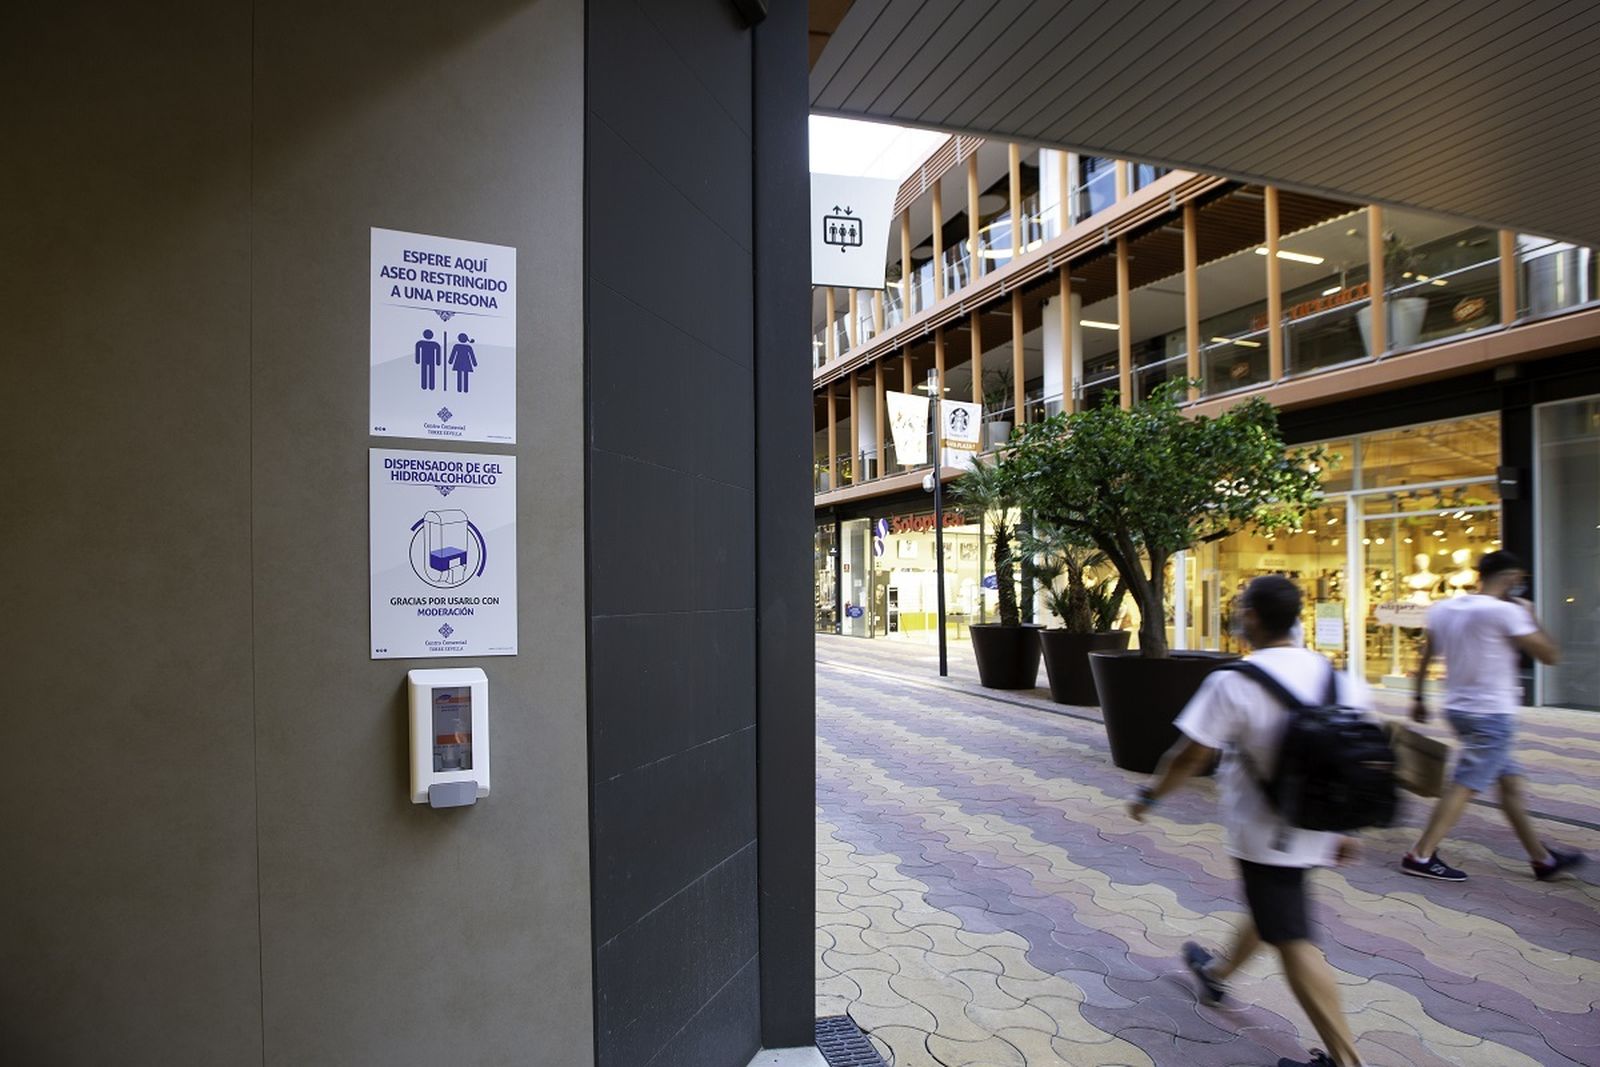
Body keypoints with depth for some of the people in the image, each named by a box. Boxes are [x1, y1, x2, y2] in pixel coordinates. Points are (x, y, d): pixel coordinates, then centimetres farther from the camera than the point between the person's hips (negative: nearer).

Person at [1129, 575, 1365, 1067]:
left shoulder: (1233, 682, -21)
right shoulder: (1338, 678, -2)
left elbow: (1190, 756, -17)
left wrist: (1149, 796, -1)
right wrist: (1345, 828, 14)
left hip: (1264, 834, -8)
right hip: (1316, 831, 8)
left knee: (1293, 940, 2)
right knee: (1270, 910, 25)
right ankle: (1217, 973, 48)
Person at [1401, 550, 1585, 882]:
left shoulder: (1442, 609, 7)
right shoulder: (1506, 612, -14)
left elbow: (1425, 658, 11)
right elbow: (1551, 656, -8)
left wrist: (1419, 698, 18)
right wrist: (1530, 616, 4)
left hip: (1459, 708, 8)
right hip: (1492, 714, -8)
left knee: (1510, 780, 18)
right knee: (1464, 786, -6)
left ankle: (1542, 858, 30)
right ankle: (1420, 856, -6)